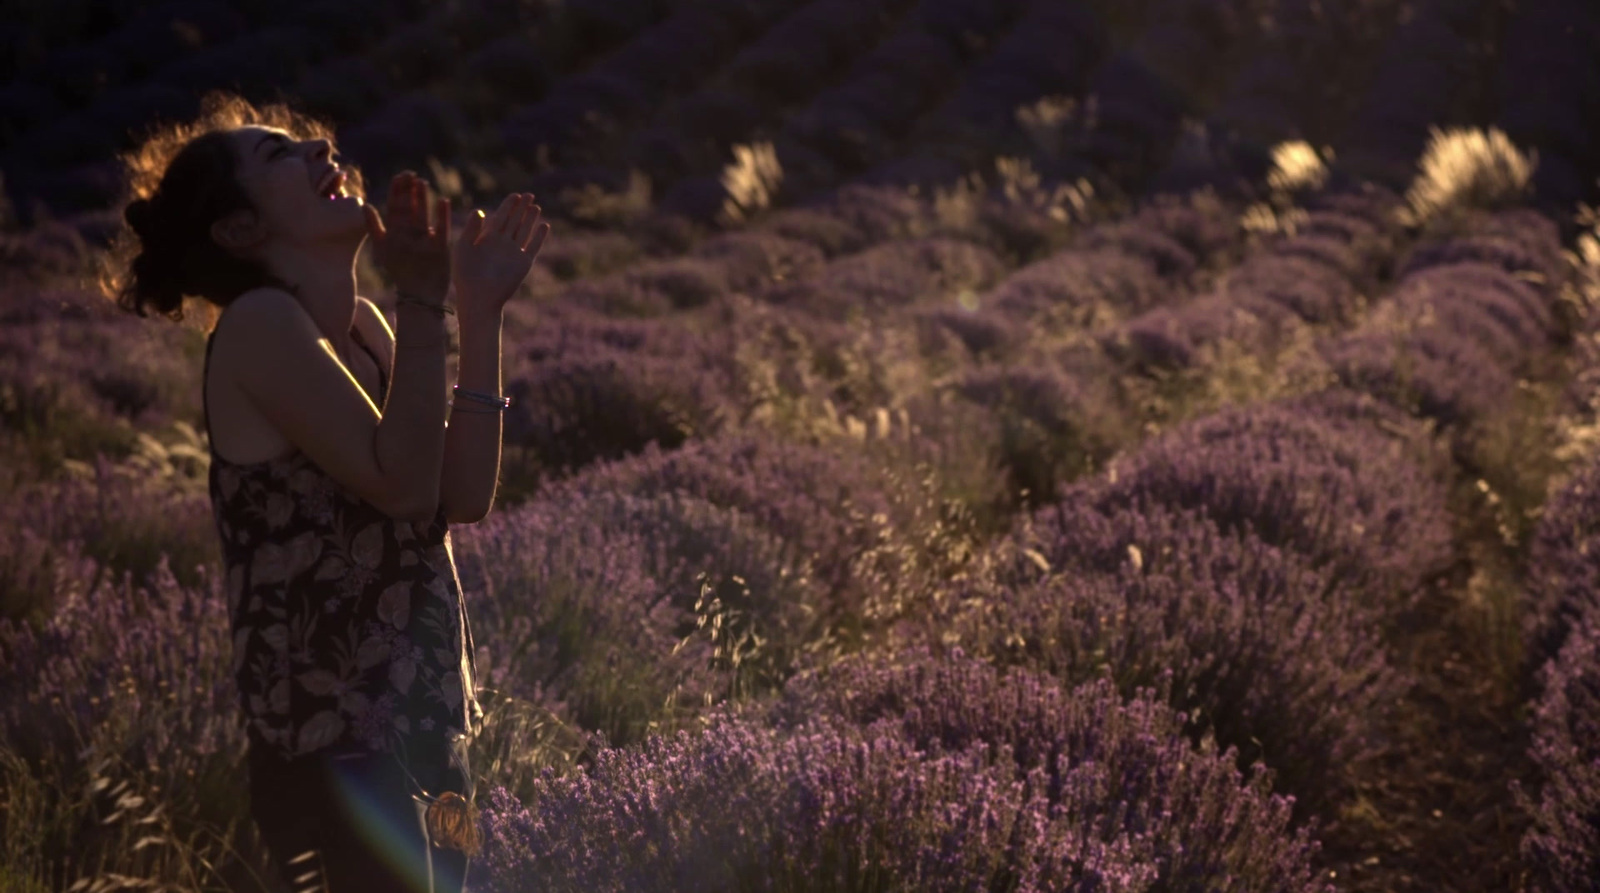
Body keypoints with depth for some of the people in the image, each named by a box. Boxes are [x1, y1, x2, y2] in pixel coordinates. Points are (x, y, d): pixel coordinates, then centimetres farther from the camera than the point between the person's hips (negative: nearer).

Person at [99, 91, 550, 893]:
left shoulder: (361, 324, 10)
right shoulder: (259, 323, -14)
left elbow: (464, 495, 5)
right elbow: (399, 482, -21)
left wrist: (480, 312, 6)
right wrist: (425, 302, -19)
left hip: (423, 720, 8)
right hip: (336, 741, -8)